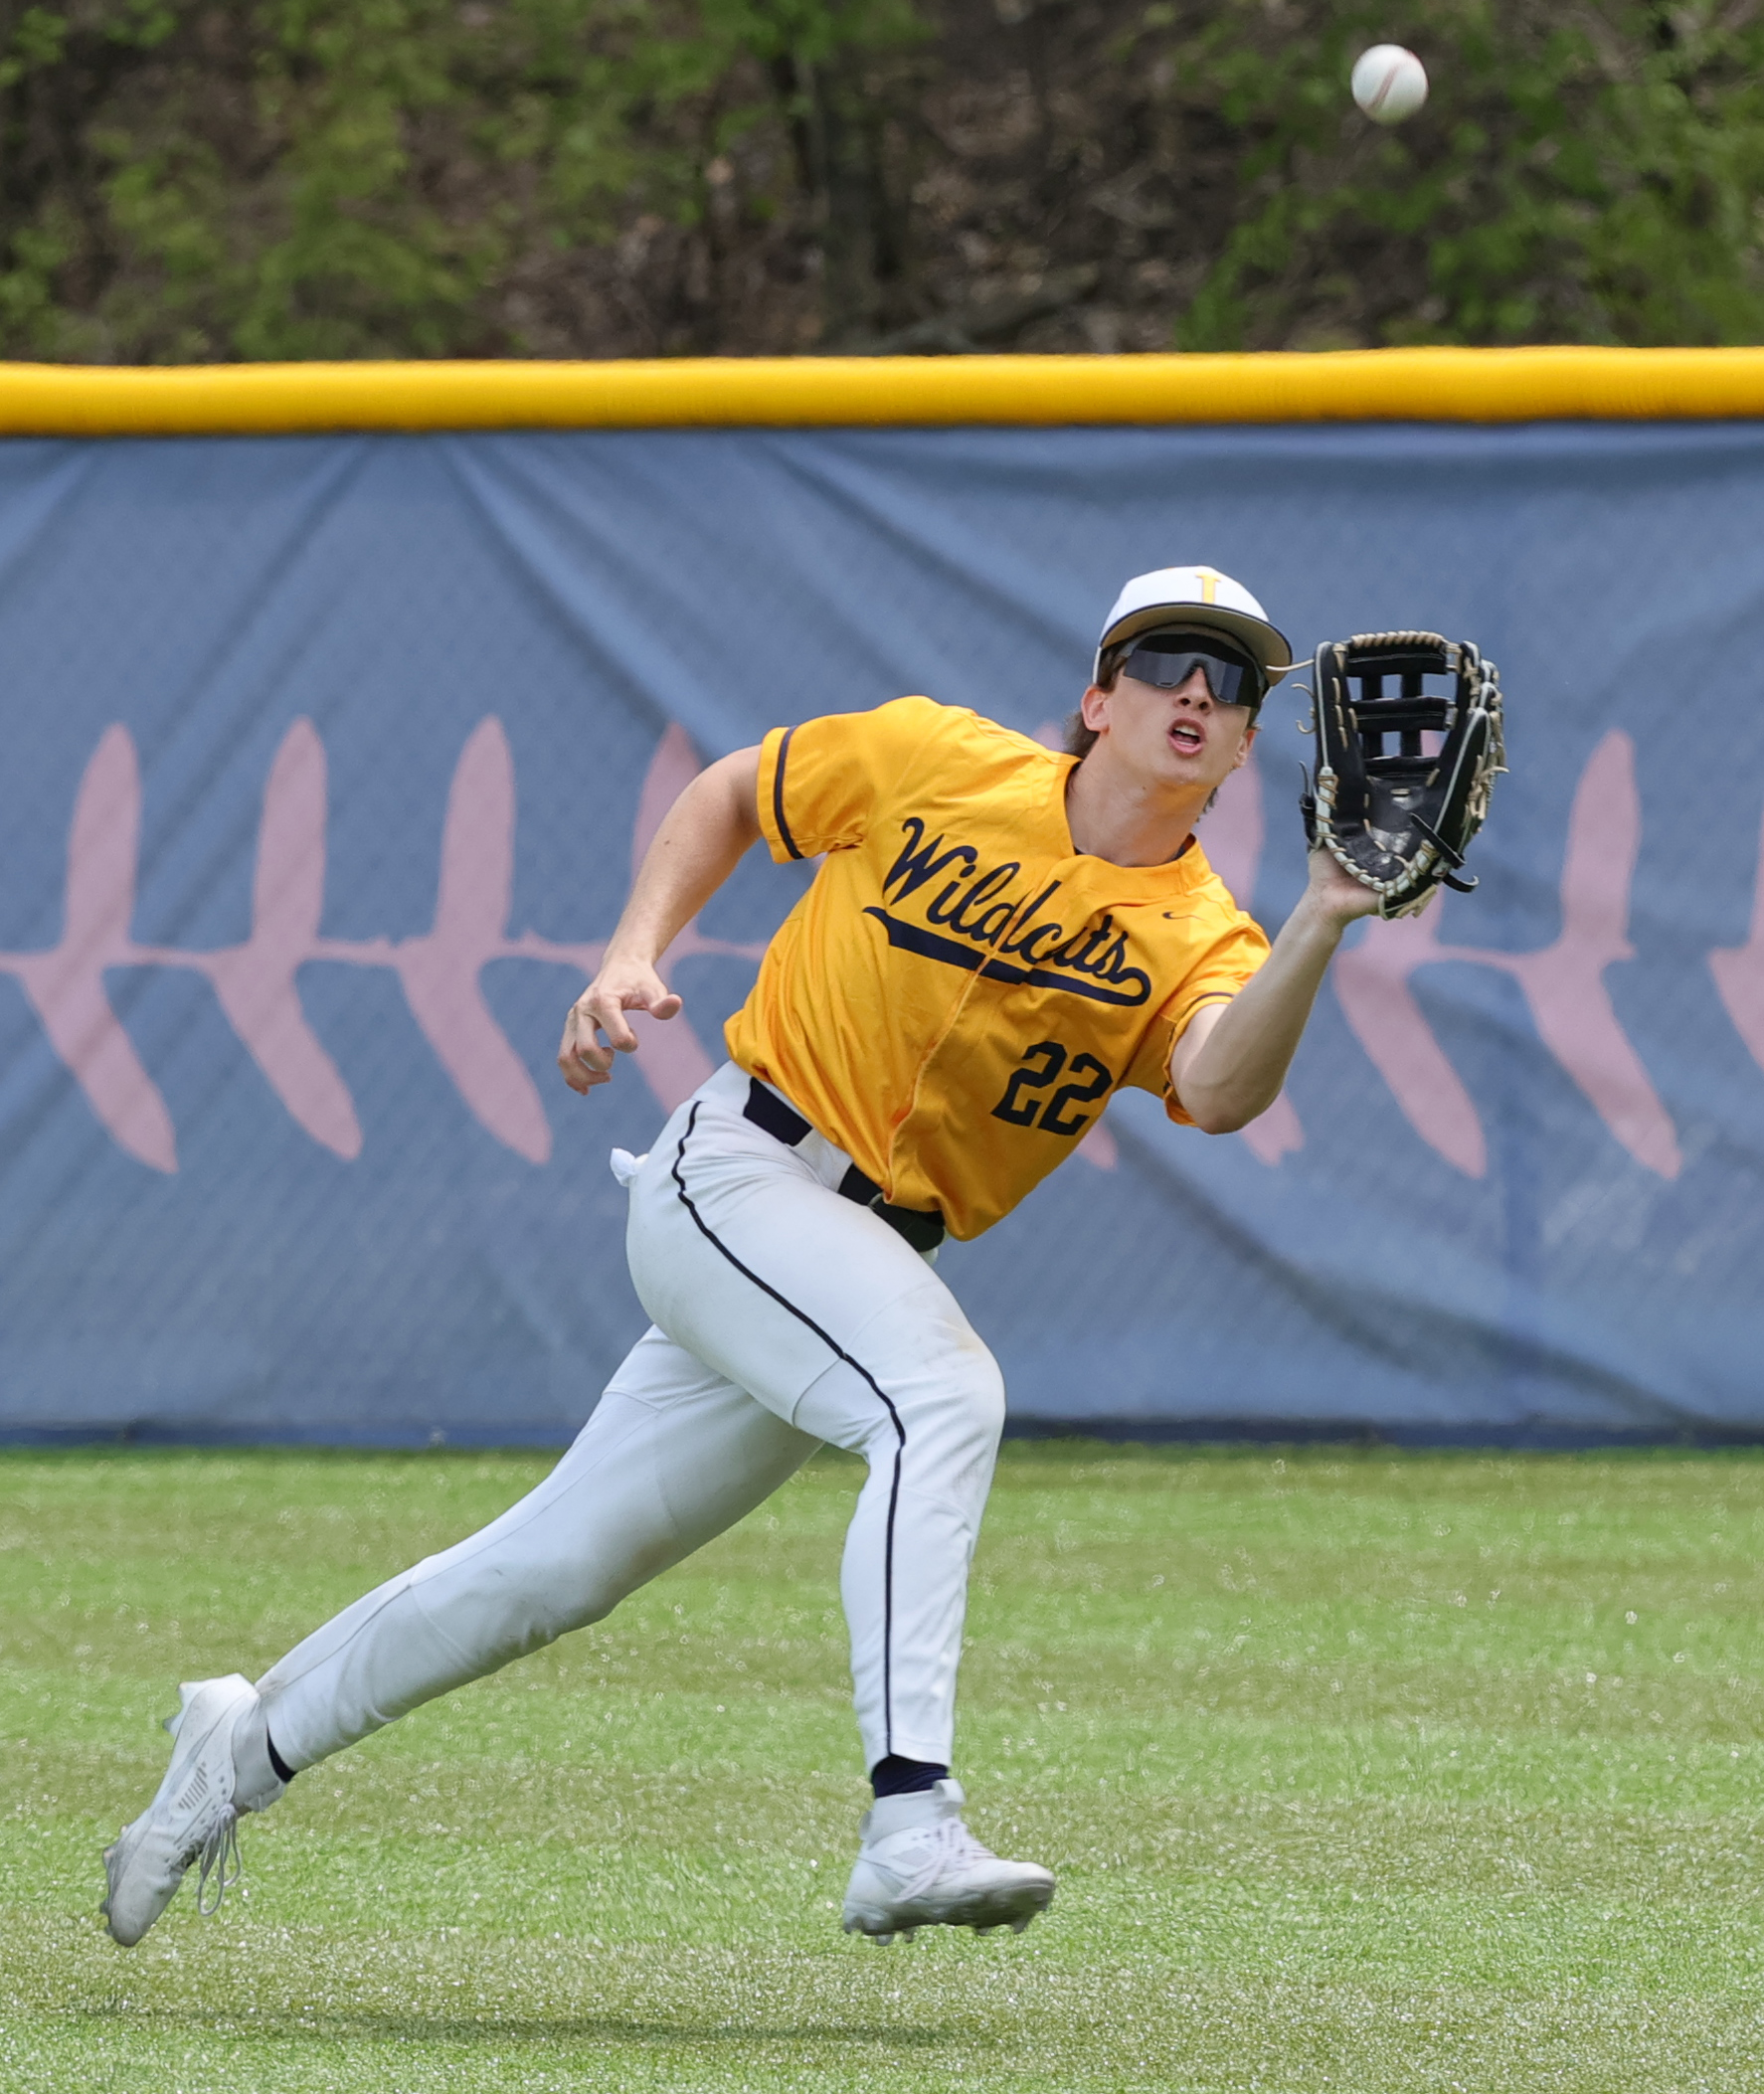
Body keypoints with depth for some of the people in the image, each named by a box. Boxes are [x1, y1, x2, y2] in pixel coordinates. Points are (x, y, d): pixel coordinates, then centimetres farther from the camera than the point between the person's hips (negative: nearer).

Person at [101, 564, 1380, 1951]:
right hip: (734, 1174, -4)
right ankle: (909, 1830, -41)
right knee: (943, 1392, -31)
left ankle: (249, 1747, 28)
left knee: (554, 1573, 9)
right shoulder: (942, 761, -5)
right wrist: (632, 956, -2)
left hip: (877, 1254, 4)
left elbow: (1222, 1090, -27)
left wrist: (1322, 927, -41)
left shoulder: (1198, 938, -4)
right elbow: (729, 797, 11)